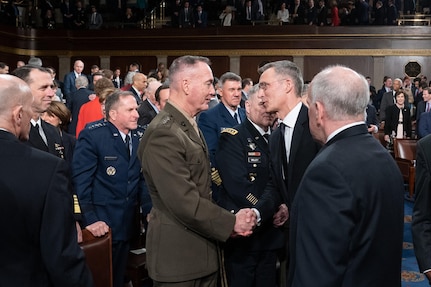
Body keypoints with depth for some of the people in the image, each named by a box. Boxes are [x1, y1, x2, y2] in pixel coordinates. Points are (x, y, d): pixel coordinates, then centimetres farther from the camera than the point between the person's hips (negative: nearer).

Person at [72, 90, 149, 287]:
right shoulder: (92, 136, -13)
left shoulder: (138, 137, 4)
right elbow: (80, 181, -16)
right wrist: (89, 219, -21)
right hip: (101, 225, -5)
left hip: (128, 224, 5)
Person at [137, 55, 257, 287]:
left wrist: (227, 221, 1)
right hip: (178, 255, -9)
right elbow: (184, 201, -25)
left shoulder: (190, 126, 11)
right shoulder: (163, 133, -21)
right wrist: (231, 223, -14)